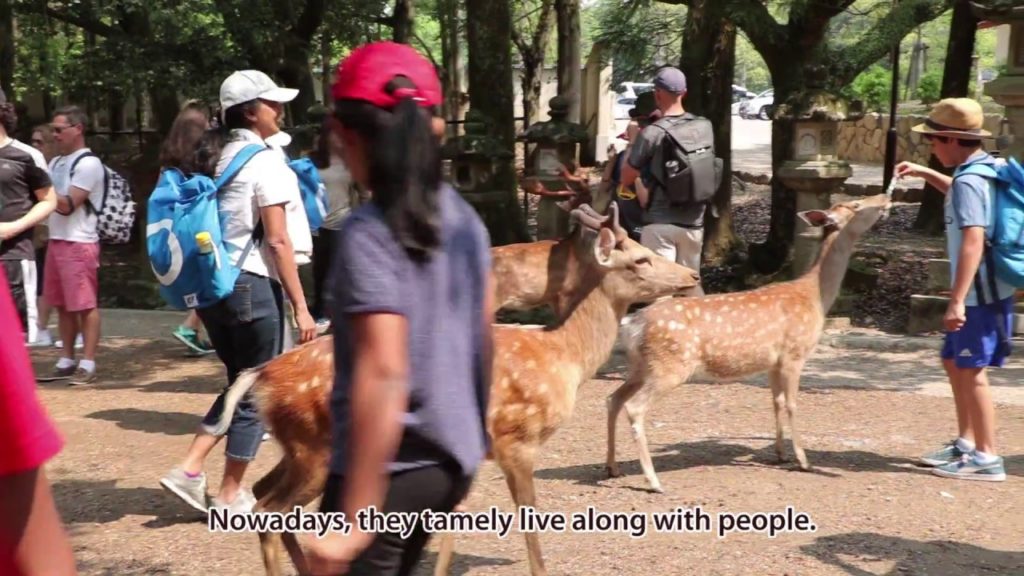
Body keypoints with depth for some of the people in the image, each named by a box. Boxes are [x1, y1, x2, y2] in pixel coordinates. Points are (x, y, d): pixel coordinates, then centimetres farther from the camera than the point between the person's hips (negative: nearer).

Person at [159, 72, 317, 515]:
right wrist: (301, 307, -12)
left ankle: (189, 469, 11)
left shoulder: (214, 157, 12)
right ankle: (229, 497, 13)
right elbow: (277, 241, -15)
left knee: (239, 383, 21)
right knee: (255, 393, 6)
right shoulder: (264, 161, -11)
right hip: (252, 284, -8)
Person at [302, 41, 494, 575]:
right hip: (454, 456, 8)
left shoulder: (368, 233, -17)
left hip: (393, 467, -8)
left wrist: (355, 516, -22)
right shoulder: (465, 218, 4)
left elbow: (384, 373, -24)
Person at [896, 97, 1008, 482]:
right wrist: (926, 174, 29)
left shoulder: (968, 181, -19)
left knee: (971, 371, -4)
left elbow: (973, 241, -28)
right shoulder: (984, 171, 11)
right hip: (984, 291, 10)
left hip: (979, 294, -10)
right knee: (954, 362, 19)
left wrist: (956, 301, -31)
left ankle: (986, 457, 1)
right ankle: (966, 443, 27)